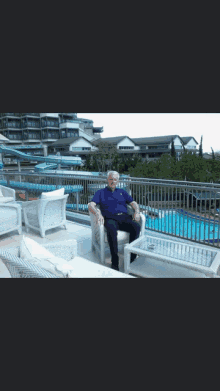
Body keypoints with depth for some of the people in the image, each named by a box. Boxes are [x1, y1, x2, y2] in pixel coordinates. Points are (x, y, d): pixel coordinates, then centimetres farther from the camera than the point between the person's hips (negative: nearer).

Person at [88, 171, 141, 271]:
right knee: (111, 230, -39)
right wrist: (97, 213, -17)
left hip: (124, 217, 3)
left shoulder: (122, 192, 28)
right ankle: (115, 262, -30)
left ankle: (132, 258, -23)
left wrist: (137, 212, -2)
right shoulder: (100, 193, 20)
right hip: (110, 219, -2)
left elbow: (133, 203, 20)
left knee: (136, 227, -30)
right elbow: (91, 205, 5)